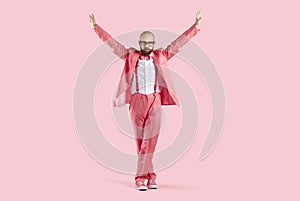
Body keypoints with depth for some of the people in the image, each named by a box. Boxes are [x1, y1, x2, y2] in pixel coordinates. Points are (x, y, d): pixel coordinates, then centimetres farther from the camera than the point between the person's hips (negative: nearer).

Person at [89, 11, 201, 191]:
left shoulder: (161, 56, 10)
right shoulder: (130, 56, 9)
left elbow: (179, 42, 8)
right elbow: (112, 43, 10)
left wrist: (196, 26, 3)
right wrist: (96, 27, 7)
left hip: (155, 102, -1)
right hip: (137, 101, 1)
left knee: (150, 140, -8)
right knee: (141, 141, 2)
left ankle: (142, 177, -5)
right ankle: (150, 176, 8)